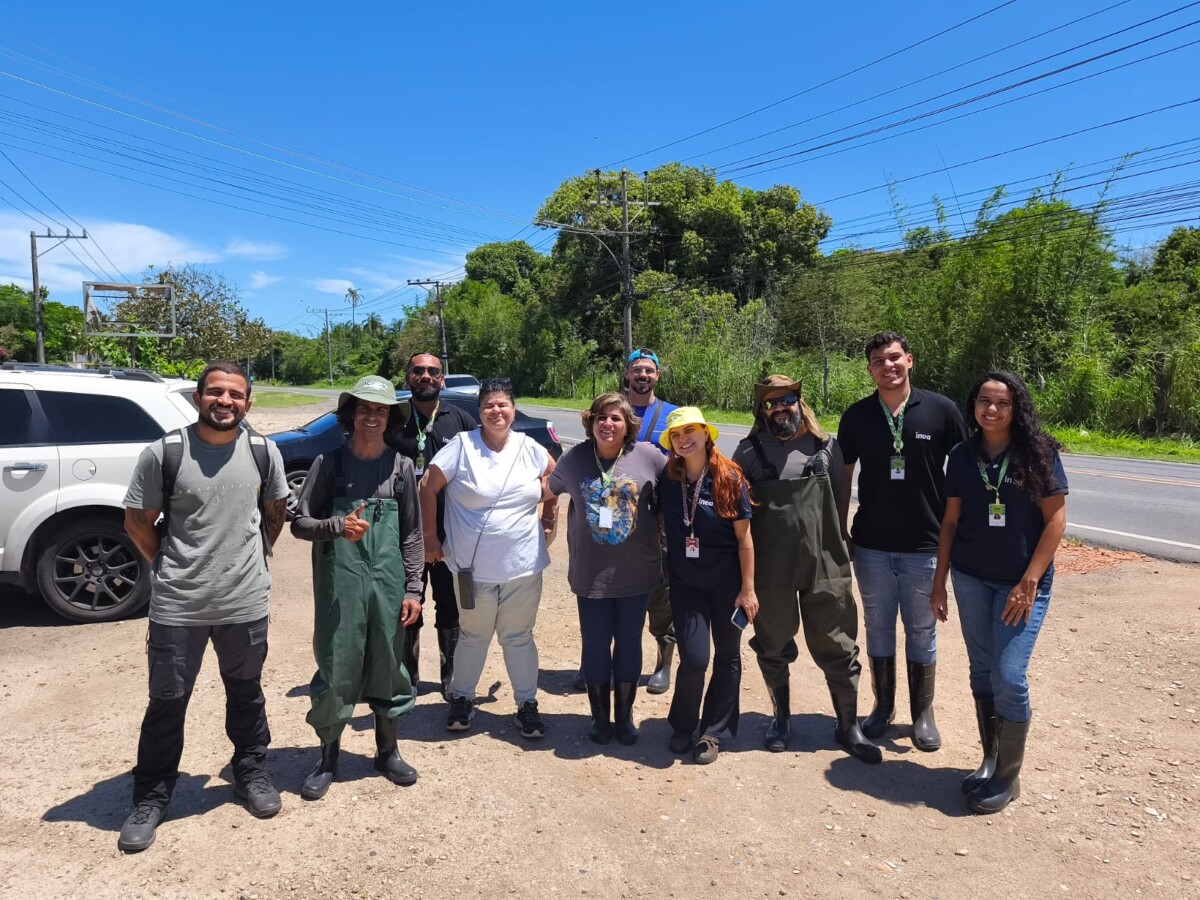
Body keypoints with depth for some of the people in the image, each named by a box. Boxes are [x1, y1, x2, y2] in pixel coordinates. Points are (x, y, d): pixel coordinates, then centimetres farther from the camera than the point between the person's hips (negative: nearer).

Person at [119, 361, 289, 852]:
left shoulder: (263, 451, -3)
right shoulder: (162, 453, -10)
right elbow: (137, 521, 0)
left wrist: (252, 556, 8)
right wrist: (170, 567, 4)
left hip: (246, 602, 2)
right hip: (178, 605, -2)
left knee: (246, 692, 18)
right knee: (167, 701, 11)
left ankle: (251, 773, 38)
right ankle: (151, 797, 30)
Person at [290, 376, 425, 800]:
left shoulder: (401, 466, 3)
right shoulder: (328, 463, -2)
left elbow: (412, 534, 5)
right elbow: (300, 523, 0)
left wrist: (413, 588, 0)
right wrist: (338, 525, -19)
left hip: (387, 583, 2)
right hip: (339, 585, -1)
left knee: (388, 667, 12)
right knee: (336, 669, 5)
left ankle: (387, 750, 31)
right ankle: (328, 758, 25)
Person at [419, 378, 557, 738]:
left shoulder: (529, 448, 0)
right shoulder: (462, 445, -9)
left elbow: (553, 477, 17)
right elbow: (428, 486, -6)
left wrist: (548, 517, 10)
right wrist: (430, 536, -5)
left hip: (523, 566, 2)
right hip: (474, 567, -2)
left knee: (519, 638, 14)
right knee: (473, 637, 15)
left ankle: (527, 705, 27)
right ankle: (461, 699, 35)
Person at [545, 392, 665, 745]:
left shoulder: (648, 456, -8)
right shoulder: (574, 458, -4)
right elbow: (548, 492, 14)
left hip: (636, 574, 0)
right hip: (590, 576, 0)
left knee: (629, 644, 14)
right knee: (595, 646, 10)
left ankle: (625, 714, 32)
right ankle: (600, 716, 30)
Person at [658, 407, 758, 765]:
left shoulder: (730, 478, -11)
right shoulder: (668, 480, -4)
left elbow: (744, 538, -7)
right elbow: (664, 525, 8)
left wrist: (748, 589, -8)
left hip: (726, 581, -1)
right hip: (685, 583, 1)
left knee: (727, 656, 9)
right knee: (694, 657, -7)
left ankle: (713, 732, 27)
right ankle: (683, 726, 18)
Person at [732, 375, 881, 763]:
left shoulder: (826, 447, 2)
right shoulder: (748, 452, -1)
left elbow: (840, 500, 9)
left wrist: (838, 551, 10)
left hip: (824, 564, 0)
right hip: (770, 567, 0)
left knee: (837, 646, 7)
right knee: (773, 645, 14)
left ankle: (848, 725, 26)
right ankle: (781, 716, 35)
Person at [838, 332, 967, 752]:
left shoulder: (941, 410, -5)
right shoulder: (856, 416, 0)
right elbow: (843, 477, 7)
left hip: (924, 545, -1)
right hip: (871, 545, 2)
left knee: (922, 631, 10)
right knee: (878, 628, 13)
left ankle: (923, 713, 27)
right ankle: (883, 706, 30)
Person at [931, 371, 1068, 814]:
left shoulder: (1038, 452, -8)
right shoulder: (962, 456, 1)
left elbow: (1056, 519, -8)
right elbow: (950, 520, 6)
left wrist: (1029, 583, -13)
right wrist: (939, 581, 4)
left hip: (1022, 582, -3)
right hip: (970, 578, 3)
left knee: (1009, 677, -6)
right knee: (982, 672, 11)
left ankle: (1009, 776, 13)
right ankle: (990, 759, 28)